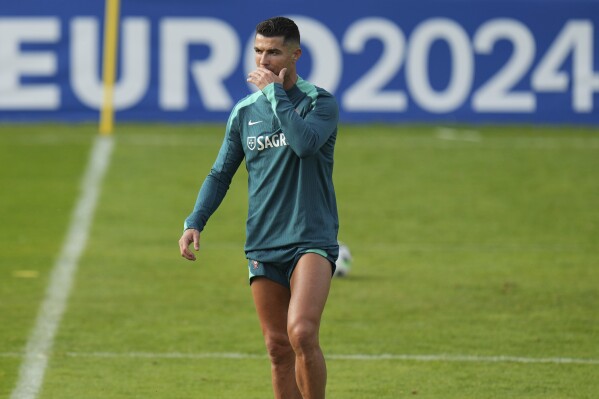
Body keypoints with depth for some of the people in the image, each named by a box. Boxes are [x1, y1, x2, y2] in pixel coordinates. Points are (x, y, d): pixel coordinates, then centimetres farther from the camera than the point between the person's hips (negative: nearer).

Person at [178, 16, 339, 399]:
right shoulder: (244, 112, 10)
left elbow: (305, 141, -24)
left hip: (312, 239, -5)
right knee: (278, 348, 6)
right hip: (263, 245, 5)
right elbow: (221, 174, 16)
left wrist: (275, 93, -15)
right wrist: (195, 223, 2)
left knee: (301, 333, -22)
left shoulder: (320, 102, -3)